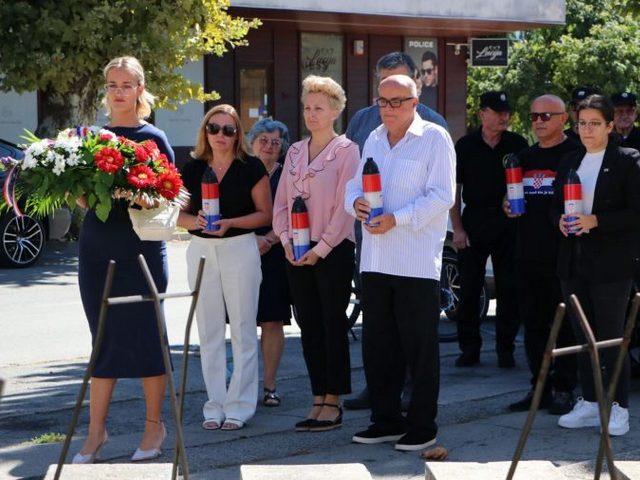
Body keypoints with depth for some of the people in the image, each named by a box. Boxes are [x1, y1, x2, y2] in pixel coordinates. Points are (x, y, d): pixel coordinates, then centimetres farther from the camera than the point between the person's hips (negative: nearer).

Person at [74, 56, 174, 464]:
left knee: (144, 335, 1)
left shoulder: (153, 138, 0)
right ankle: (97, 431, 10)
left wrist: (147, 200, -21)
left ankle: (155, 426, 12)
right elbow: (83, 197, 14)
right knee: (104, 337, 7)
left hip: (141, 247, -3)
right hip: (97, 247, 3)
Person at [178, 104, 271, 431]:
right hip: (201, 250, 3)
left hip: (240, 248, -3)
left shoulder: (251, 168, -3)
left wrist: (230, 223, -18)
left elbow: (265, 214, -4)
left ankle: (239, 406, 6)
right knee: (209, 332, 6)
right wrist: (195, 220, -13)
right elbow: (179, 214, 9)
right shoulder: (192, 169, 6)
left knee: (242, 330, 0)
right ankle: (214, 405, 13)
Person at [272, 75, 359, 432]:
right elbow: (281, 201, 14)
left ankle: (333, 403, 2)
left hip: (333, 250, -6)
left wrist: (321, 248, -13)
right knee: (309, 326, 6)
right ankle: (319, 400, 12)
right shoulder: (295, 152, 13)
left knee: (333, 325, -2)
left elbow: (345, 205, -10)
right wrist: (286, 239, -2)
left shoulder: (346, 150, -5)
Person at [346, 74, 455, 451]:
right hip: (376, 260, 7)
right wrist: (356, 201, -5)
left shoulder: (434, 138, -5)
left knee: (420, 346, 0)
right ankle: (386, 420, 21)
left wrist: (397, 218, -21)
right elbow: (356, 184, 19)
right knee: (377, 345, 10)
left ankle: (422, 426, 8)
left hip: (417, 260, -7)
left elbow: (442, 196, -12)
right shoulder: (374, 140, 15)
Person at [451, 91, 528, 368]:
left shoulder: (517, 145, 4)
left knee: (508, 289, 2)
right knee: (469, 289, 2)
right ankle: (469, 348, 10)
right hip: (473, 223, 0)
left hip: (507, 222, 0)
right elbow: (454, 189, 3)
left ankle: (505, 349, 9)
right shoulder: (465, 145, 3)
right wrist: (457, 228, -3)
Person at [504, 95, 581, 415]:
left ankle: (563, 389, 5)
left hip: (562, 254, -7)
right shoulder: (525, 157, 17)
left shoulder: (576, 155, -4)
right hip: (528, 253, 7)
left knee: (564, 325, -2)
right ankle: (539, 386, 17)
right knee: (533, 324, 9)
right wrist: (508, 207, 7)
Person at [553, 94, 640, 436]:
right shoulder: (570, 162, 13)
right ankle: (589, 404, 18)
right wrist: (561, 221, -4)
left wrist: (596, 221, -19)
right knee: (583, 337, 10)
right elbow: (556, 205, 19)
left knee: (611, 338, -3)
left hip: (611, 265, -6)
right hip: (573, 264, 6)